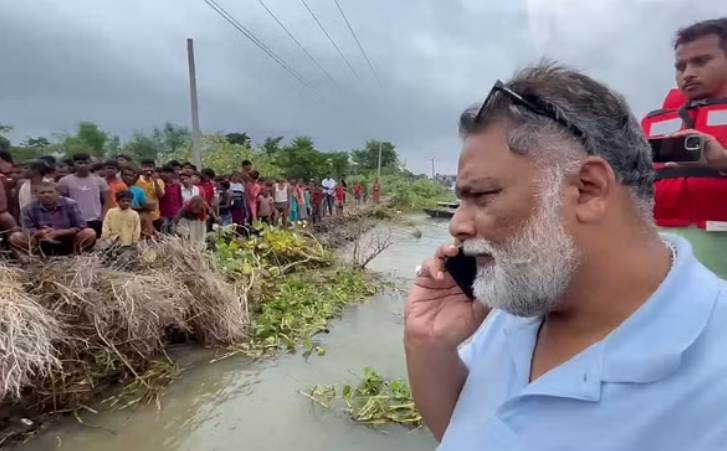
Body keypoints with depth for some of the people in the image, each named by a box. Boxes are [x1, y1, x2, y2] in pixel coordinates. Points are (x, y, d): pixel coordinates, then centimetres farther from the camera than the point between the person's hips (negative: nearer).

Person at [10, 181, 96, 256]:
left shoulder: (71, 204, -6)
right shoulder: (30, 208, -1)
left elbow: (80, 227, -10)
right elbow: (27, 230, -4)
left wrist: (58, 233, -19)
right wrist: (40, 233, -27)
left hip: (68, 244, -2)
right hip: (43, 246, 2)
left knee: (90, 233, -28)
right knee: (15, 237, -17)